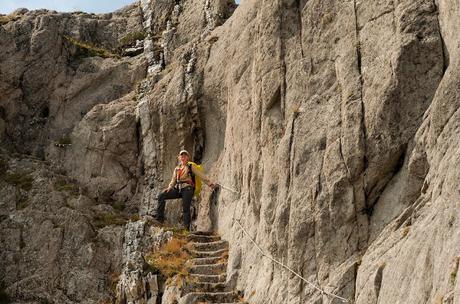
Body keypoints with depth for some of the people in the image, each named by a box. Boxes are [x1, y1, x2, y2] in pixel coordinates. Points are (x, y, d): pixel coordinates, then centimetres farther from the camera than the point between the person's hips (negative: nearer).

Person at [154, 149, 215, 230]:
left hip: (187, 189, -5)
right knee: (161, 196, -10)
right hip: (178, 189, 5)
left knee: (185, 208, -13)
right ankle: (159, 217, -11)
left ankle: (186, 227, -11)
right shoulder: (176, 169, 23)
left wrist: (210, 183, -4)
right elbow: (173, 181, 22)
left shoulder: (191, 167, 11)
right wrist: (169, 188, 3)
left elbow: (201, 175, 6)